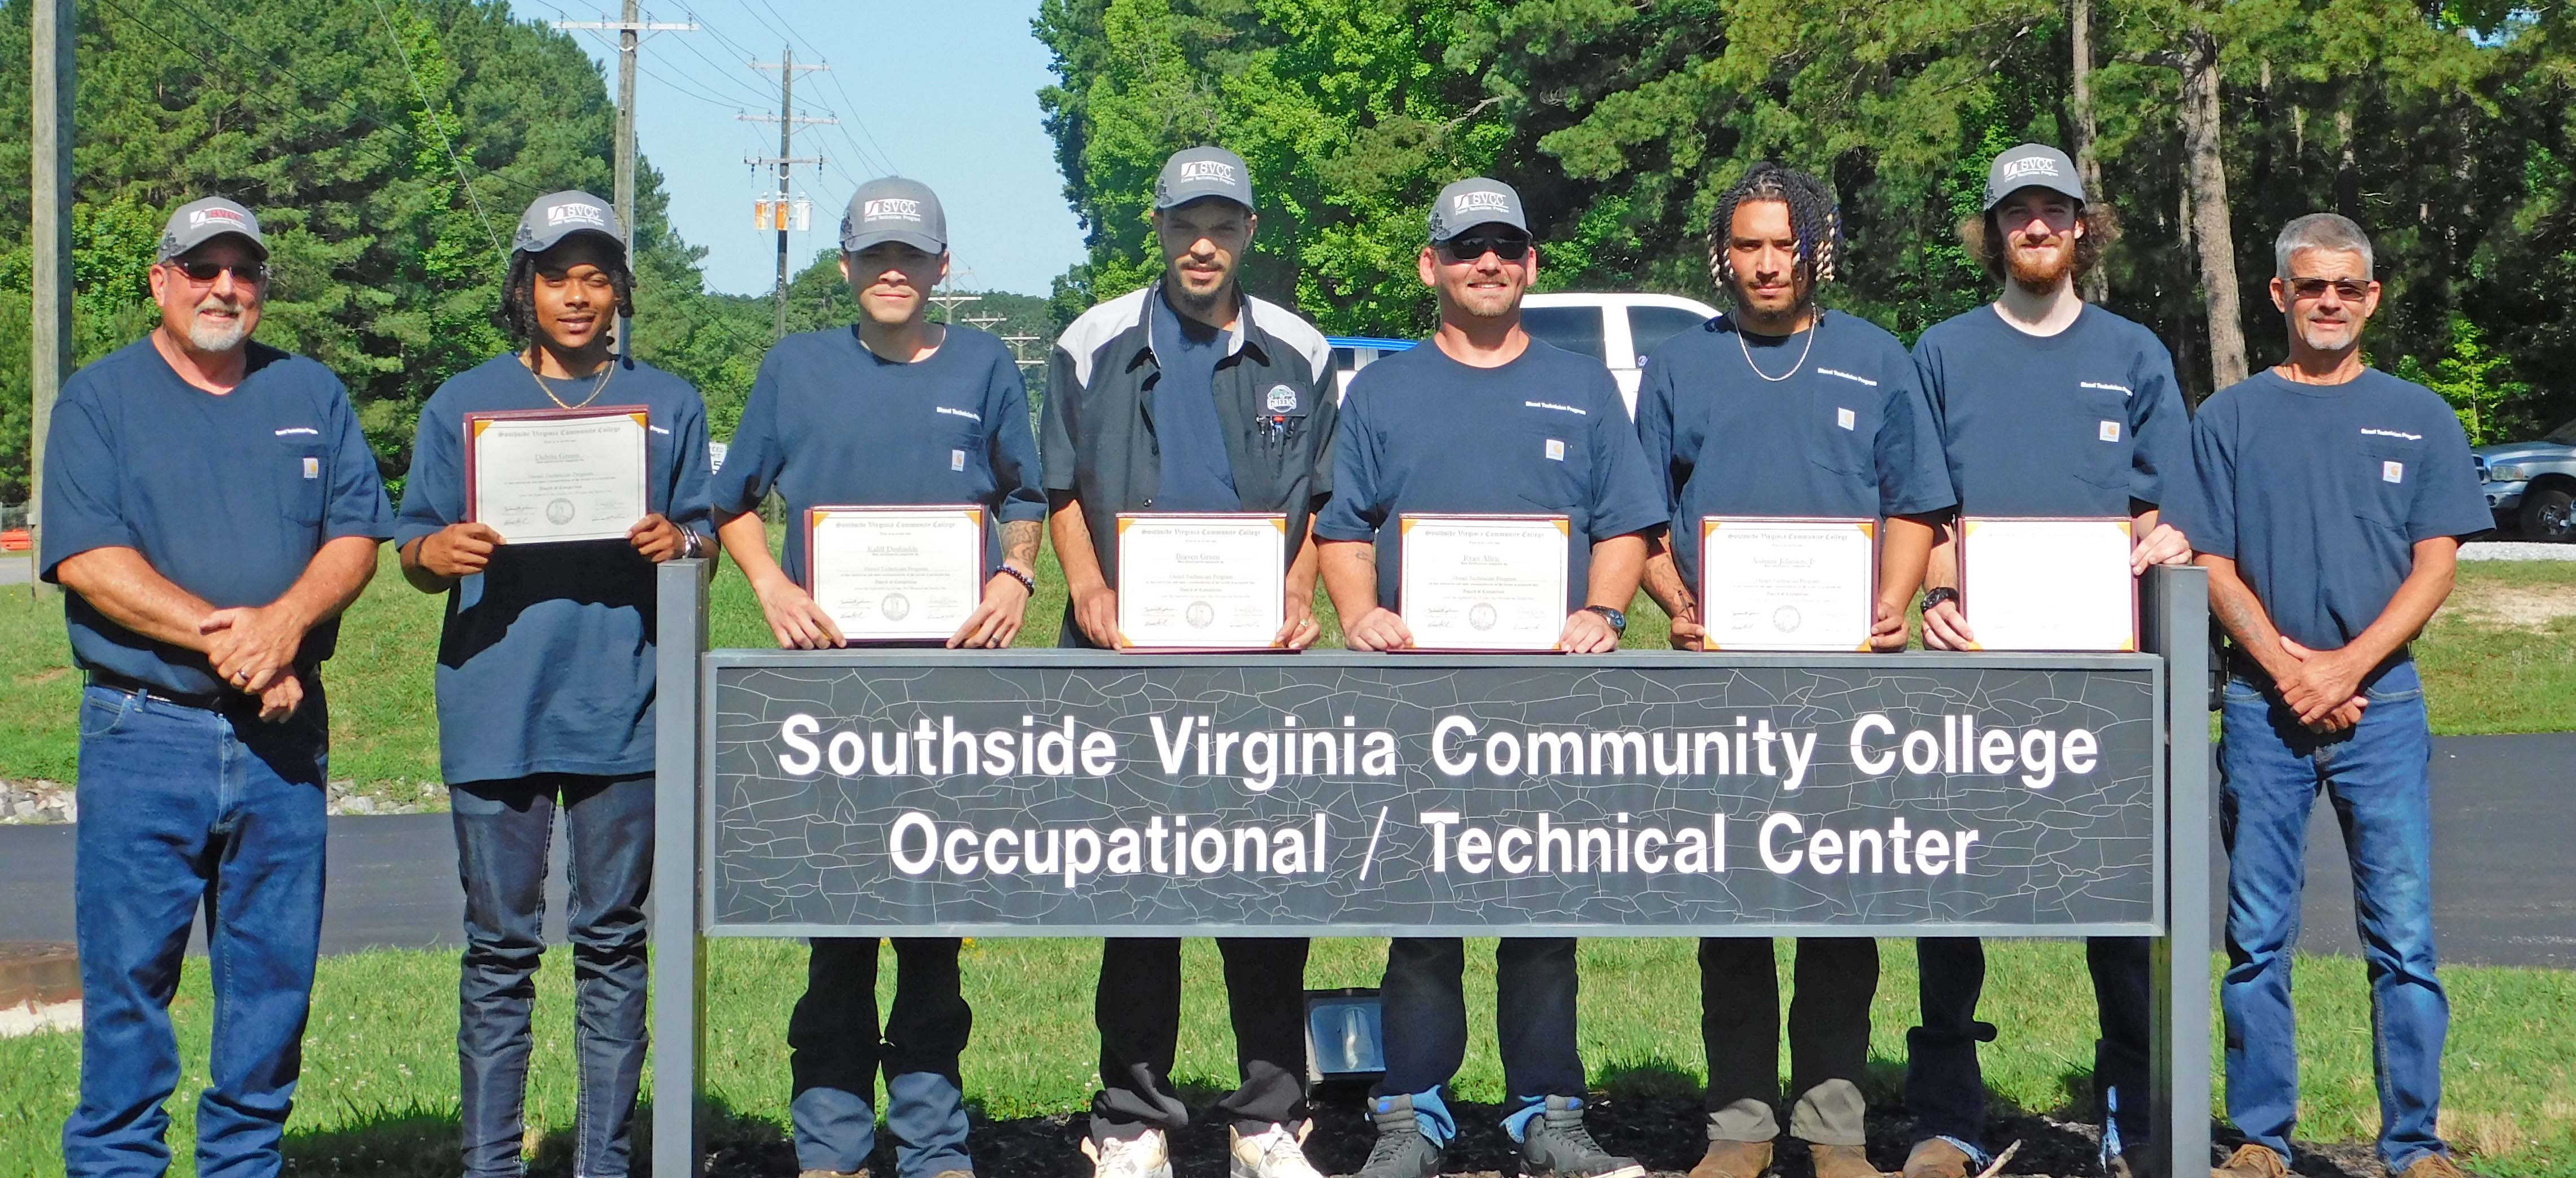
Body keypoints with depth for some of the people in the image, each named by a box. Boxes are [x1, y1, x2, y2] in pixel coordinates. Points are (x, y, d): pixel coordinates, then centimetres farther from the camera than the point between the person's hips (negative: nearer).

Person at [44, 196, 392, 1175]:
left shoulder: (312, 395, 14)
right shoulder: (99, 400, 4)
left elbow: (356, 536, 5)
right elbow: (87, 560, -7)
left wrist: (284, 621, -14)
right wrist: (216, 634, -16)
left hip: (284, 729, 3)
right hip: (146, 731, -3)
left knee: (275, 966, 6)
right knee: (128, 965, -2)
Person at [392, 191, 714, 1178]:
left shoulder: (668, 405, 14)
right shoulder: (463, 404, 11)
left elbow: (705, 532, 14)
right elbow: (414, 553, 10)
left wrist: (680, 541, -10)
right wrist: (440, 553, -14)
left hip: (623, 706, 1)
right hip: (496, 707, -1)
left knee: (613, 942, 4)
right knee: (500, 946, 1)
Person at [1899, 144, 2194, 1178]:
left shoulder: (2134, 356, 14)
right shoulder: (1946, 354, 12)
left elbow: (2165, 508, 9)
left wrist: (2163, 539, -14)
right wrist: (1938, 595, -11)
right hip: (1973, 662, 0)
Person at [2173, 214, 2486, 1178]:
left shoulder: (2417, 419, 9)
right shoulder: (2232, 419, 8)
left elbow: (2435, 566, 3)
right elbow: (2213, 566, 4)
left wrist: (2347, 668, -10)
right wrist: (2289, 667, -10)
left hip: (2382, 701, 0)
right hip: (2263, 706, 0)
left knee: (2403, 934, -3)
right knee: (2257, 936, 2)